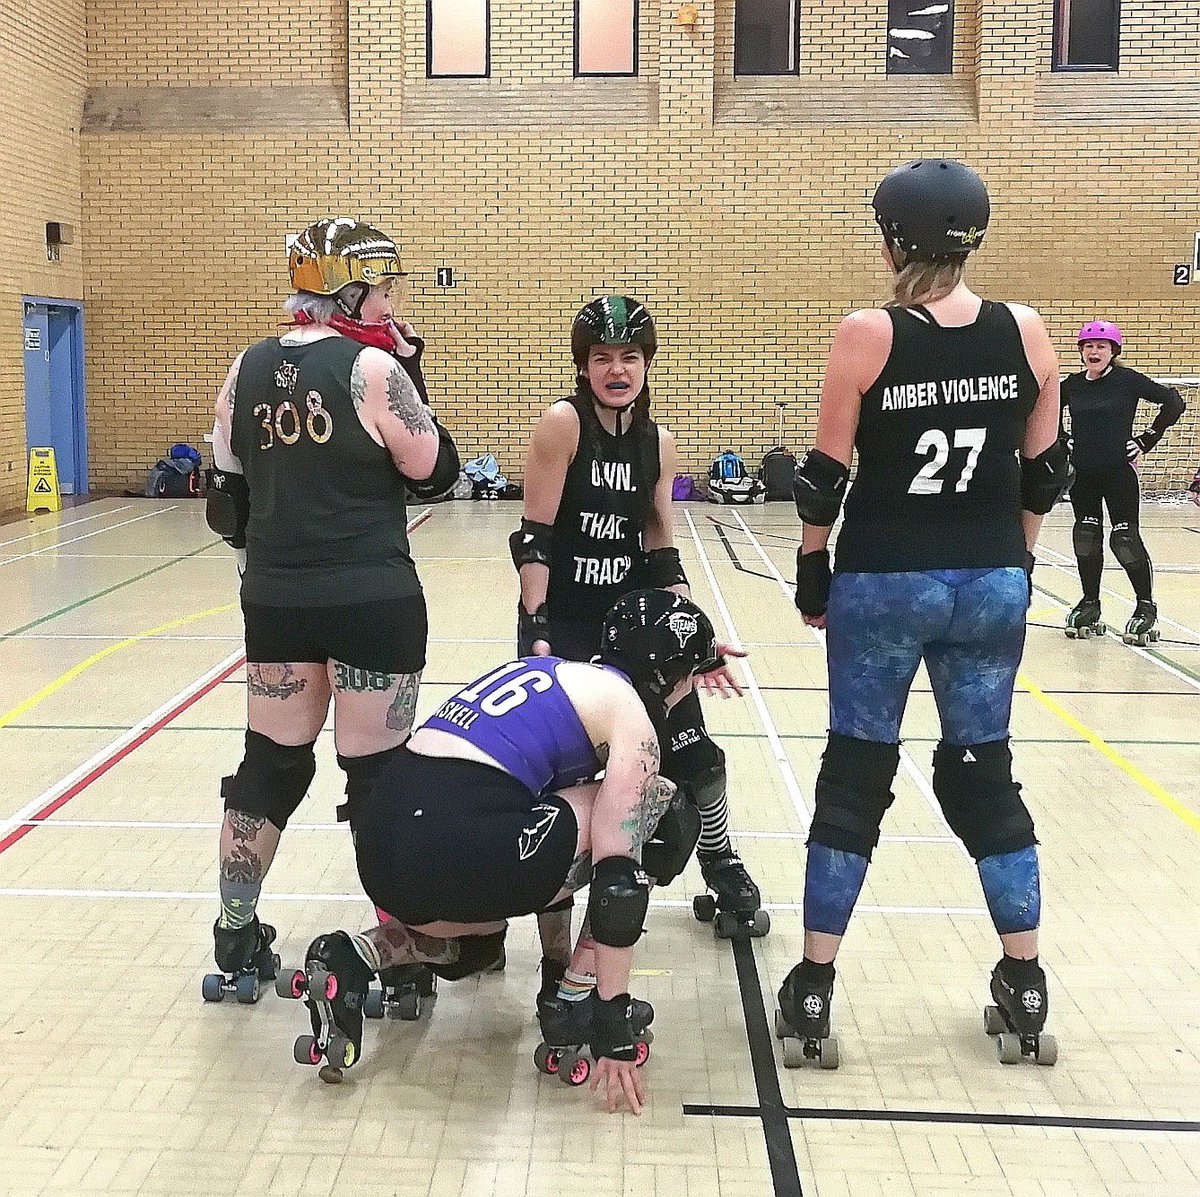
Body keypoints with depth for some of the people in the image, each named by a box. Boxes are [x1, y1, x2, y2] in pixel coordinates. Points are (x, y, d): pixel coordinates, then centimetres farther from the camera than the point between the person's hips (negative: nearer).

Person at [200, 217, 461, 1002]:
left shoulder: (249, 368, 6)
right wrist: (409, 374, 0)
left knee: (270, 767, 16)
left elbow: (229, 495, 10)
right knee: (380, 776, 3)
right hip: (373, 600, -6)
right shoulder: (371, 368, -12)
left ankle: (236, 950, 24)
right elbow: (436, 472, -4)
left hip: (275, 600, 6)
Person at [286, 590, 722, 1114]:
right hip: (457, 849, -8)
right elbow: (617, 878, -3)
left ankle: (350, 958, 11)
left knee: (476, 944, 39)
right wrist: (613, 1027, 1)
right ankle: (580, 1008, 12)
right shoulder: (631, 714, 3)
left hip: (378, 840, 8)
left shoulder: (552, 670, 25)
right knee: (662, 813, 9)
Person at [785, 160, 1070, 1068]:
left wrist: (812, 570, 5)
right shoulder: (1025, 333, -1)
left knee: (854, 779, 7)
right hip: (991, 583, 3)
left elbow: (827, 477, -8)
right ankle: (1026, 990, 20)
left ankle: (813, 993, 11)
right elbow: (1044, 472, 7)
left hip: (883, 582, -3)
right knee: (984, 773, 15)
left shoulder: (869, 335, -10)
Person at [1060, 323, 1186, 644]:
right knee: (1086, 535, 7)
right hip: (1081, 473, 4)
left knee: (1126, 538, -6)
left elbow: (1174, 402, -8)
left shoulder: (1128, 380, -6)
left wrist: (1147, 440, -8)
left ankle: (1146, 607, 6)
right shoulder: (1072, 384, 5)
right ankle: (1090, 605, 19)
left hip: (1119, 471, -4)